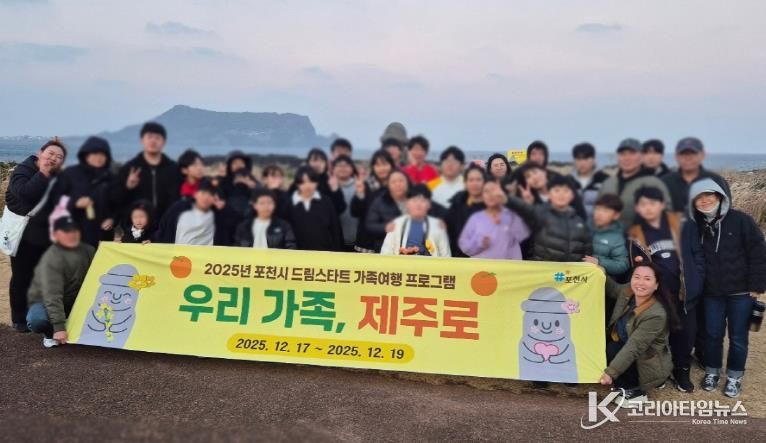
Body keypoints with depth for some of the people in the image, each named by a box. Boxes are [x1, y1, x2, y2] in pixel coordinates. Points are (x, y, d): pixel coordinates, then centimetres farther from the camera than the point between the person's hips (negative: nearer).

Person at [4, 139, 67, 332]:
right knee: (22, 277, 2)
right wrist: (43, 173, -24)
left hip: (45, 235, 5)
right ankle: (20, 319, 12)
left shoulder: (58, 178, 5)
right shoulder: (23, 170, -9)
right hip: (23, 234, -4)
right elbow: (24, 192, -30)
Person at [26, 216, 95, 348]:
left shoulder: (88, 250, -6)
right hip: (45, 301, -4)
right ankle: (51, 333, -1)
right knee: (37, 320, -37)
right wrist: (59, 327, -39)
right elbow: (52, 295, -33)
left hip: (75, 301, 5)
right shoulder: (51, 258, -26)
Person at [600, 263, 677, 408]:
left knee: (611, 350, -24)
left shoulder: (656, 315, -31)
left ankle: (635, 392, -5)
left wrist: (611, 372, -39)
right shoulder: (627, 291, -10)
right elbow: (612, 288, 15)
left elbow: (634, 347, -35)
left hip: (648, 365, -8)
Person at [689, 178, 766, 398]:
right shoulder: (696, 226, 1)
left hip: (741, 292, -3)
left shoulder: (741, 220, -10)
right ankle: (712, 371, 29)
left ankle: (735, 376, 23)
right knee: (713, 334, 11)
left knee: (738, 337, 7)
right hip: (711, 293, 3)